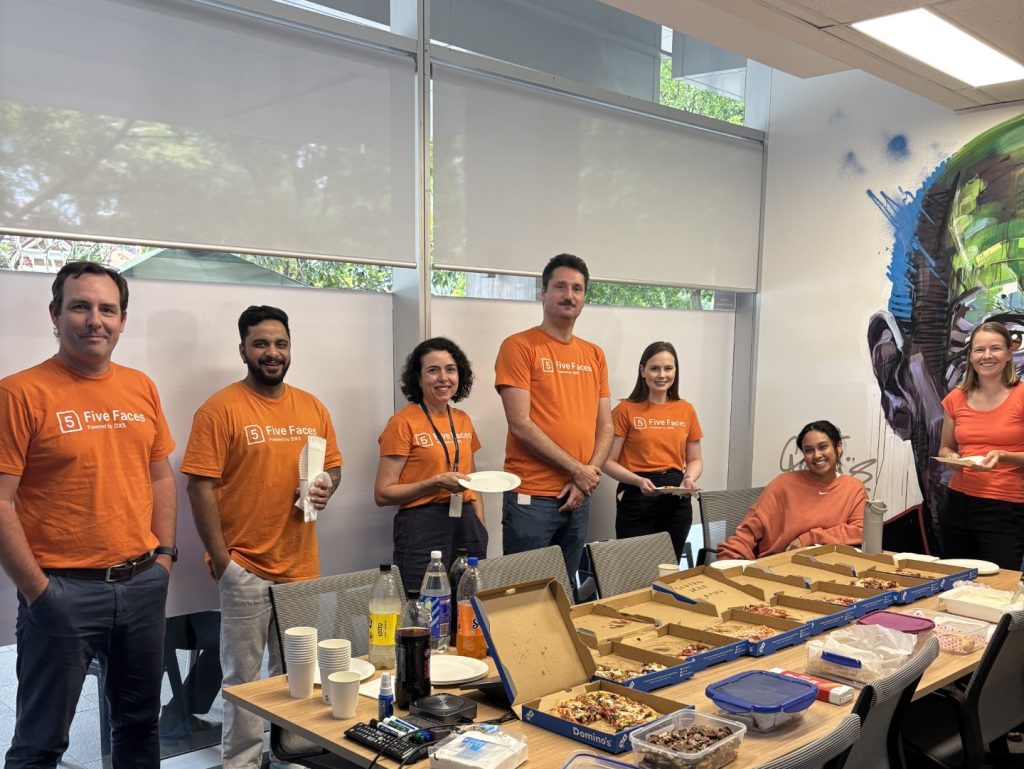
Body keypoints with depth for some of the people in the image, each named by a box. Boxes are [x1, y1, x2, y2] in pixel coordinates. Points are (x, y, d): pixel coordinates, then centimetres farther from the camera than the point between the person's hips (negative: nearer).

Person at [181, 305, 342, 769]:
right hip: (245, 568, -5)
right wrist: (220, 558, -13)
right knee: (243, 675, 6)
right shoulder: (220, 409, -8)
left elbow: (333, 466, 17)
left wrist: (326, 487, -7)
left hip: (302, 565, 5)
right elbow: (200, 486, -10)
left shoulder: (312, 407, 8)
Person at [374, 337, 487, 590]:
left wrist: (482, 528, 12)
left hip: (466, 524, 6)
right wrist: (436, 483, -18)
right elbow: (383, 494, -9)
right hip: (422, 528, -6)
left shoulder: (463, 420, 11)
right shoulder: (403, 422, -8)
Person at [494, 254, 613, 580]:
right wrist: (577, 470, -12)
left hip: (579, 497, 6)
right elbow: (520, 425, -13)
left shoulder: (594, 354, 12)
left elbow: (605, 426, 11)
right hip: (531, 497, -5)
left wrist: (587, 478, -5)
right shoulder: (519, 346, -6)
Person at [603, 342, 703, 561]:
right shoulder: (626, 410, -5)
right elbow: (608, 461, -5)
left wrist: (689, 478, -7)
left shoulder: (686, 410, 7)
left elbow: (695, 460, 14)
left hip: (677, 500, 4)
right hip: (636, 498, -4)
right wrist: (639, 481, -20)